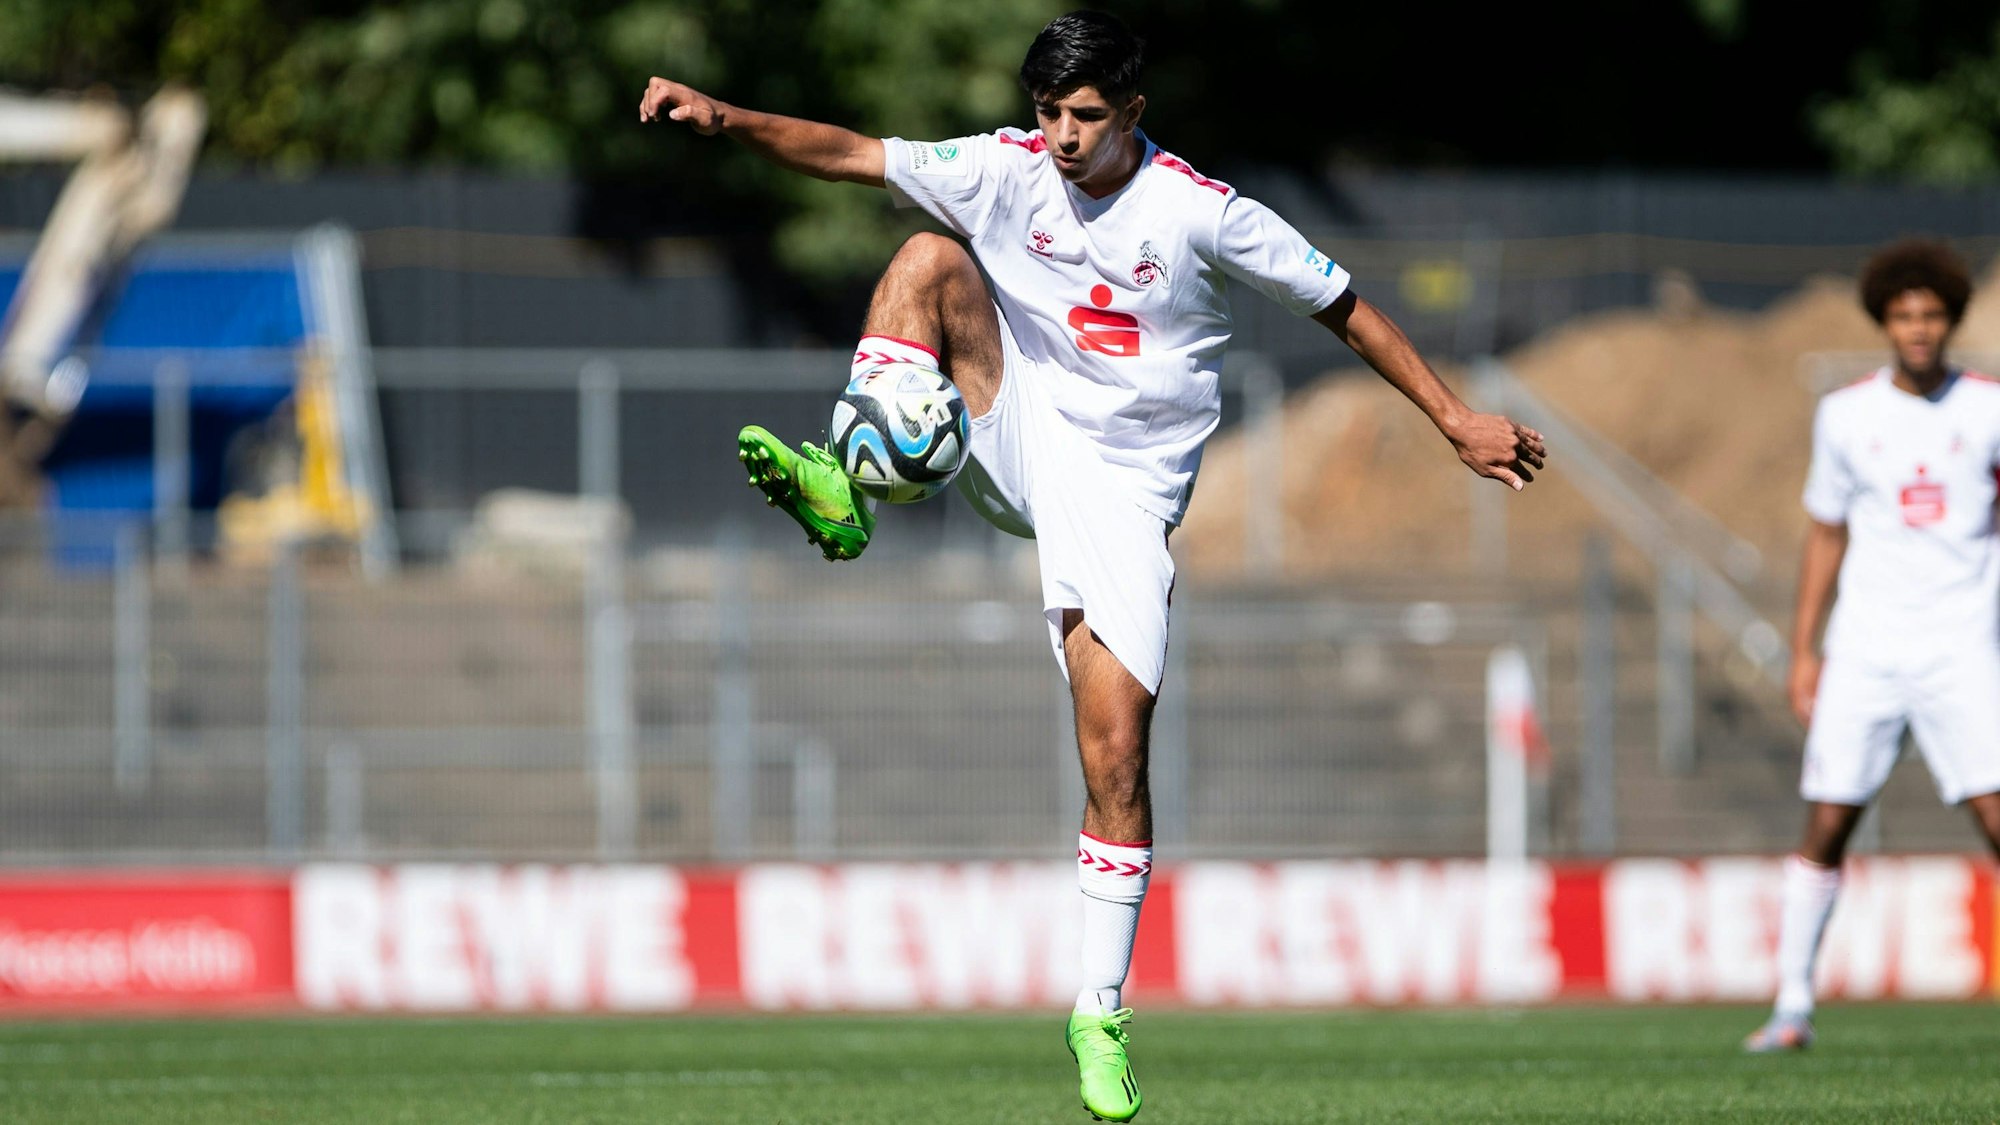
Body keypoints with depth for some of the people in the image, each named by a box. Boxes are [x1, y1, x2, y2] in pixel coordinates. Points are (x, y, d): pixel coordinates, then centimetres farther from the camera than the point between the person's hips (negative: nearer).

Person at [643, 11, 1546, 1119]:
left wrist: (1457, 422, -4)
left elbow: (1343, 308, -3)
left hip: (1121, 495, -3)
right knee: (933, 255, -16)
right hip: (1014, 440, 3)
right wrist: (726, 118, -22)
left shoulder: (1201, 214, -12)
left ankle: (1100, 1014, -1)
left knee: (1116, 755, -13)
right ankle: (852, 484, -25)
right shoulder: (1008, 170, -4)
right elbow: (850, 153, -6)